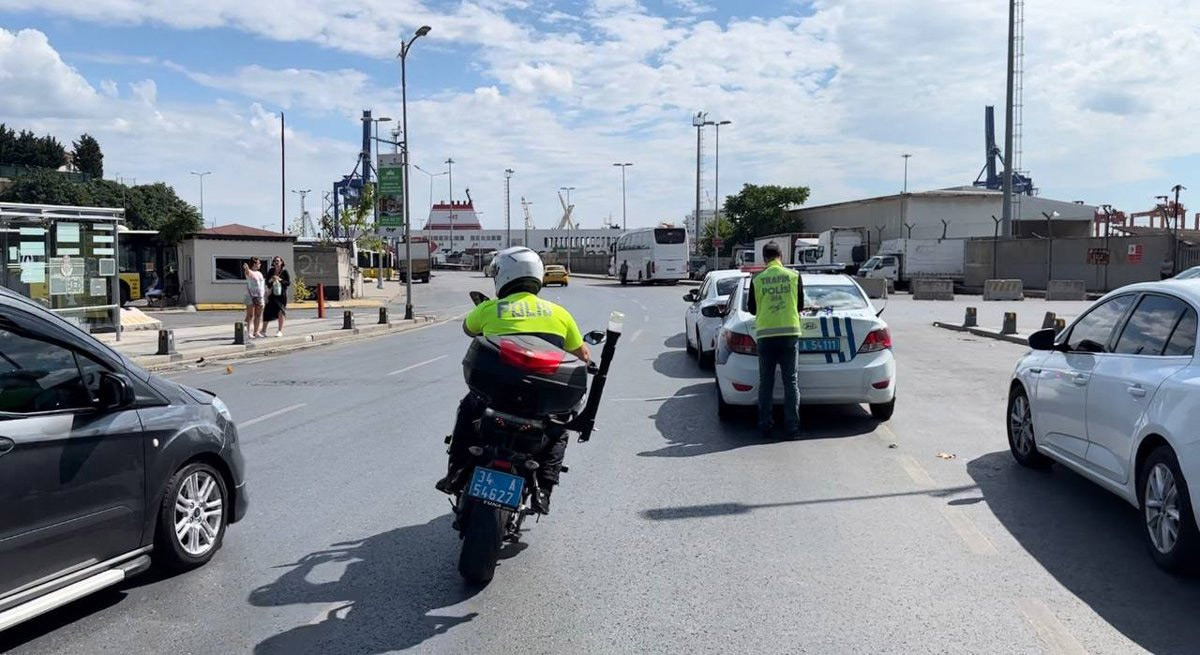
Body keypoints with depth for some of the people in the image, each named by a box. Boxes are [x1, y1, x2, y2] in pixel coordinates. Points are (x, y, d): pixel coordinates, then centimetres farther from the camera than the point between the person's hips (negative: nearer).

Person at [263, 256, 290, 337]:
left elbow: (289, 283, -4)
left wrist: (280, 280, -15)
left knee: (280, 312, -5)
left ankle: (280, 331, 5)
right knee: (267, 311, 0)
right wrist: (271, 280, -7)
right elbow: (267, 282, 14)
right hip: (272, 294, 3)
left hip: (281, 294, -3)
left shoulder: (284, 271, -1)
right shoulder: (271, 271, 9)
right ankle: (263, 330, 9)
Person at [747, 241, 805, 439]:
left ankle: (765, 426, 10)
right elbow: (800, 305, 11)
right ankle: (793, 428, 1)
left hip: (765, 335, 0)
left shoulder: (757, 280, 1)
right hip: (790, 332, 0)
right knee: (791, 381, 4)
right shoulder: (794, 276, 1)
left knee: (765, 382, 8)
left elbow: (752, 309, 11)